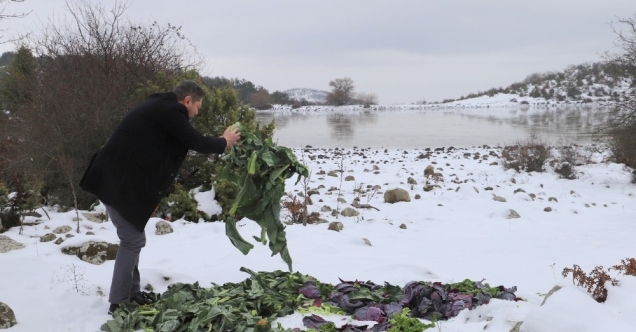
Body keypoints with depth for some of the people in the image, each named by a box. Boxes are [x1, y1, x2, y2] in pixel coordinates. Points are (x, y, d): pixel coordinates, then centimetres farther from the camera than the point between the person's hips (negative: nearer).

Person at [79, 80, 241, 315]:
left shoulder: (160, 106, 18)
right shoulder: (170, 111, -13)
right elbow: (196, 142, -9)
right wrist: (224, 142, 7)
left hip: (118, 179, 11)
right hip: (117, 182, -11)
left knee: (133, 239, 16)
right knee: (133, 240, -4)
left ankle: (131, 295, 24)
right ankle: (118, 303, 4)